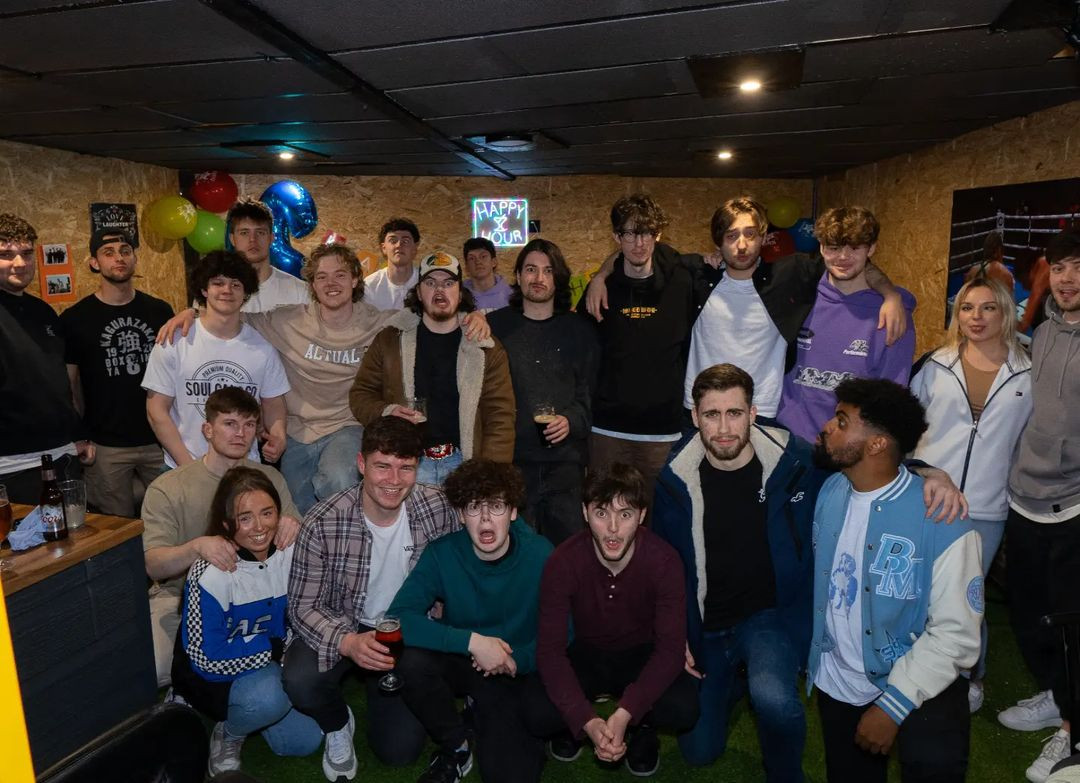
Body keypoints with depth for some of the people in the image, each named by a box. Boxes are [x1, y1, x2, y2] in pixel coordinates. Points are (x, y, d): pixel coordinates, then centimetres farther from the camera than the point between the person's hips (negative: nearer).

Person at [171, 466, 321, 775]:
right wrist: (276, 647, -21)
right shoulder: (210, 574, -27)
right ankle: (228, 734, 0)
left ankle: (247, 712, 22)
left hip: (272, 666, 5)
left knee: (306, 741, -3)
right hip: (211, 676, -5)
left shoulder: (291, 553, -13)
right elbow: (208, 658, -23)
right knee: (266, 695, -34)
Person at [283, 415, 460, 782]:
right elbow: (303, 606, -18)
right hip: (344, 629, -1)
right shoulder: (324, 523, -24)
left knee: (400, 750, -3)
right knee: (300, 680, -31)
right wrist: (347, 642, -36)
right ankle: (338, 726, 6)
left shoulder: (438, 508, -18)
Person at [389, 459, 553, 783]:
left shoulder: (539, 554, -16)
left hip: (516, 670, 0)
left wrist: (516, 659, -20)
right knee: (410, 660, -30)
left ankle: (484, 715, 17)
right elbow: (399, 618, -25)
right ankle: (455, 746, -1)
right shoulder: (442, 554, -15)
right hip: (460, 660, 1)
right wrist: (472, 640, -33)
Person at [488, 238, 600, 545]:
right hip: (510, 460, 0)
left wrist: (572, 420, -9)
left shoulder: (580, 330, 10)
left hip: (566, 462, 1)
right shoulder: (496, 326, 8)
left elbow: (592, 391, 7)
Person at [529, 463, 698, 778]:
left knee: (683, 710, -29)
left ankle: (641, 725, 7)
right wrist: (588, 721, -34)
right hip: (586, 653, 0)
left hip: (642, 654, 0)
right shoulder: (563, 562, -25)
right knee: (538, 715, -26)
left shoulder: (663, 560, -25)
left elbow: (671, 648, -23)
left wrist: (624, 714, -34)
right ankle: (573, 726, 11)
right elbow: (550, 649, -22)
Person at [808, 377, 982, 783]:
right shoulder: (829, 491, -7)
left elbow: (955, 634, -21)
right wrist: (809, 655, 5)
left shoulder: (943, 522, -24)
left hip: (919, 686, -5)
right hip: (835, 684, 5)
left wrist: (893, 705, -20)